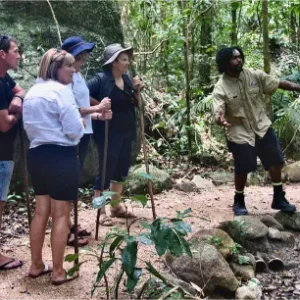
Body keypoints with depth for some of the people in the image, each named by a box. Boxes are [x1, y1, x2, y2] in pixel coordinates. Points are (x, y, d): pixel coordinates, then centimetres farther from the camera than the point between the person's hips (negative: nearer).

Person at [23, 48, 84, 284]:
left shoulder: (32, 92, 12)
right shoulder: (61, 91, -13)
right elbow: (74, 130, -17)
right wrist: (81, 124, 4)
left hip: (36, 154, 8)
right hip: (61, 156, -8)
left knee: (41, 211, 16)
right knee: (61, 214, 1)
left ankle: (36, 265, 25)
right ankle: (58, 272, 8)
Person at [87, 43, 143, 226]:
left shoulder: (126, 78, 7)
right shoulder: (101, 79, -14)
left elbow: (134, 103, 13)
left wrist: (136, 90, -4)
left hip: (126, 131, 8)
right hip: (108, 133, -7)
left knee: (122, 169, 15)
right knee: (106, 170, -2)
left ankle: (116, 207, 29)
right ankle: (101, 212, 7)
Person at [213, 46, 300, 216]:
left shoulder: (254, 75, -5)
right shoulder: (221, 89, -15)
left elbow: (279, 83, 2)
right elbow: (218, 114, -23)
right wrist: (221, 120, -46)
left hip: (262, 127, 5)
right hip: (240, 133, -4)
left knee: (276, 162, 9)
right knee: (243, 170, 3)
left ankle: (279, 199, 26)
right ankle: (239, 202, 26)